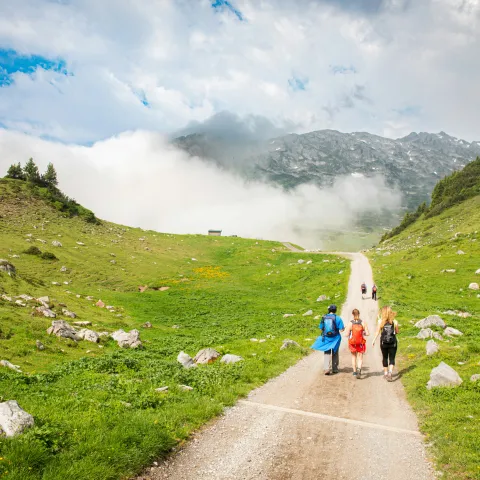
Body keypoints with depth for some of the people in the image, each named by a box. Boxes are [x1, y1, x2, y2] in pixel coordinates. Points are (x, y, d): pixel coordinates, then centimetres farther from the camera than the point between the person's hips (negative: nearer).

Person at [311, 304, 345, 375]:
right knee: (334, 354, 15)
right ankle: (334, 369, 25)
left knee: (327, 353, 7)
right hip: (335, 338, -1)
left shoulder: (324, 318, 0)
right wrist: (344, 328, 12)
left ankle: (326, 368, -10)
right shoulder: (337, 318, -9)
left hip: (326, 338, 1)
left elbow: (321, 328, 6)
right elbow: (341, 329, -11)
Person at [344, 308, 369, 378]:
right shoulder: (363, 323, -9)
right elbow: (367, 333, -9)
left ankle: (355, 371, 28)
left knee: (354, 357, 19)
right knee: (360, 358, 5)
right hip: (361, 343, 0)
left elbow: (346, 335, -13)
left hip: (352, 343, 0)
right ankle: (359, 368, -22)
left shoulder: (350, 323, -12)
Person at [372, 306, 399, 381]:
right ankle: (390, 372, -18)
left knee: (385, 358, 16)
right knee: (392, 358, 3)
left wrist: (374, 341, 0)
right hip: (393, 342, 0)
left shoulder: (380, 321, -7)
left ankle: (386, 373, 25)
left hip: (383, 342, 0)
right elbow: (397, 332, 5)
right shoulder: (394, 322, -3)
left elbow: (377, 332, -8)